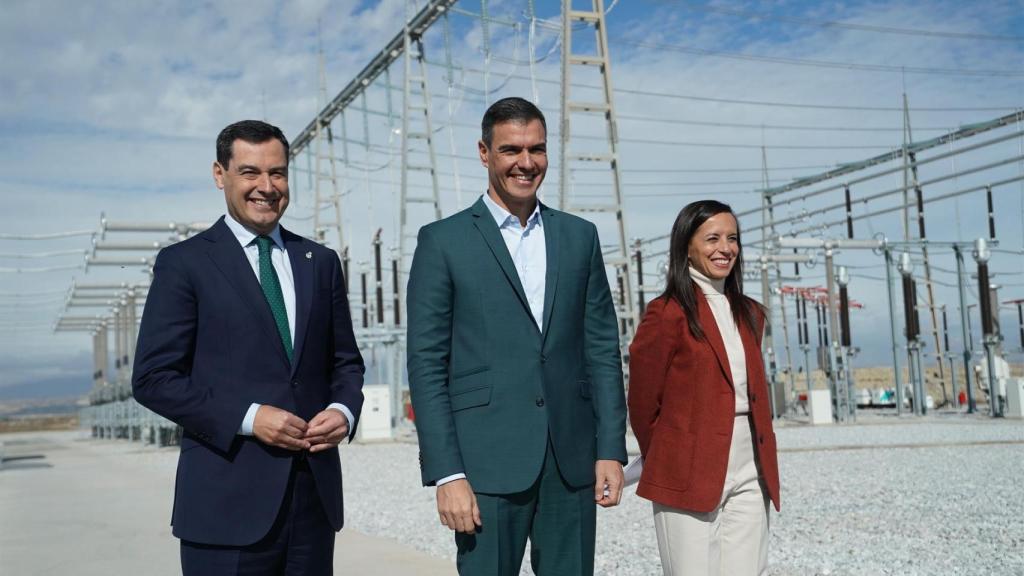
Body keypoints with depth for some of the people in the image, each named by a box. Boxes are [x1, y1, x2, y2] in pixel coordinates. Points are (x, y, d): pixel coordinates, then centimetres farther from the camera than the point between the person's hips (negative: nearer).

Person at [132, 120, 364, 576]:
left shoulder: (321, 263, 12)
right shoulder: (183, 263, -1)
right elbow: (153, 378, -5)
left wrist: (344, 410, -4)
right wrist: (248, 418, -15)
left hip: (315, 493, 4)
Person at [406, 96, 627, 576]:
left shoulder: (580, 236, 11)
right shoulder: (443, 241, 0)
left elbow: (602, 349, 10)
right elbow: (426, 365, -4)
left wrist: (611, 450, 3)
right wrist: (446, 474, -10)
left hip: (572, 461, 3)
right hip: (488, 463, -3)